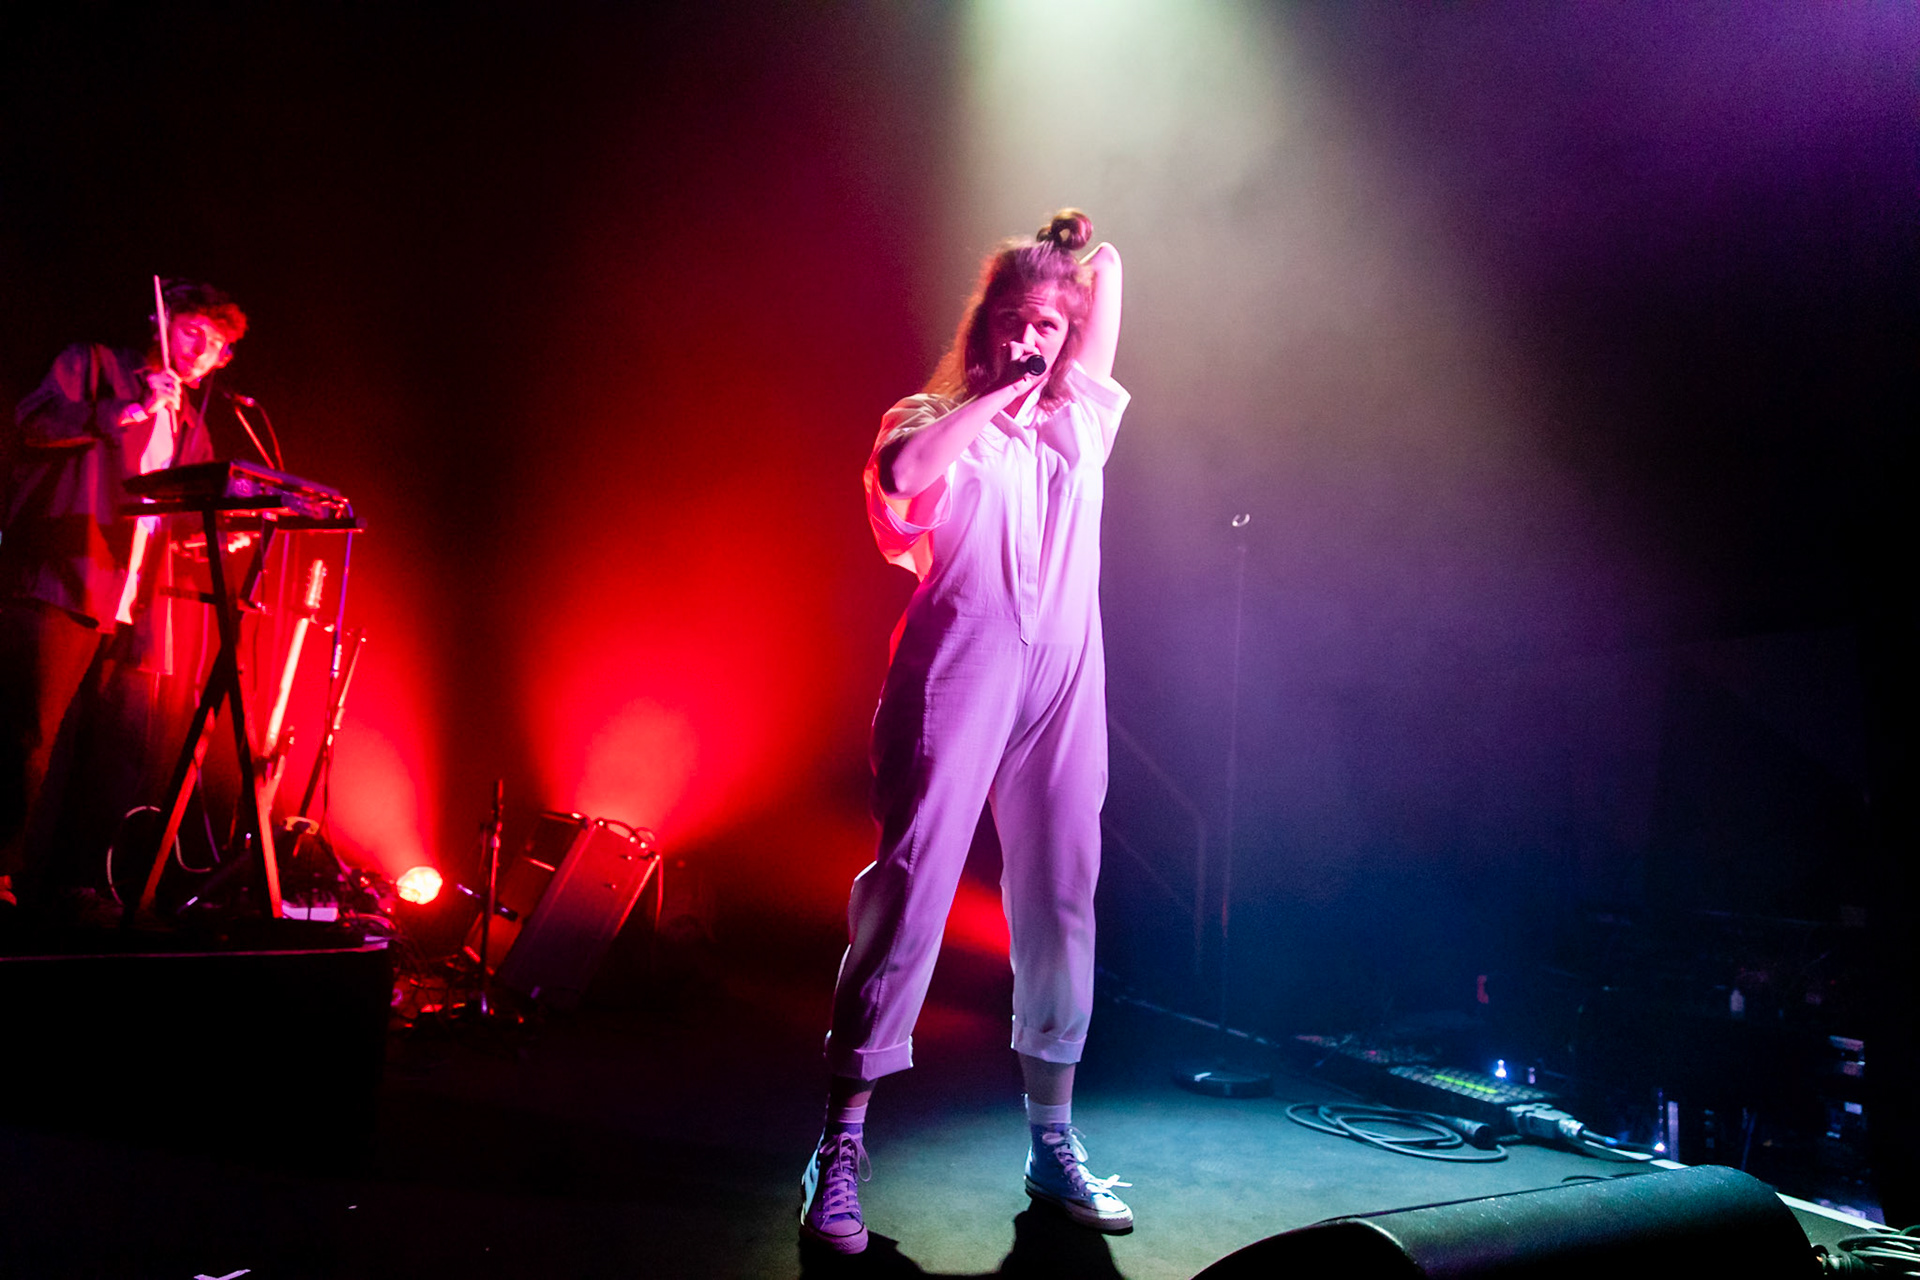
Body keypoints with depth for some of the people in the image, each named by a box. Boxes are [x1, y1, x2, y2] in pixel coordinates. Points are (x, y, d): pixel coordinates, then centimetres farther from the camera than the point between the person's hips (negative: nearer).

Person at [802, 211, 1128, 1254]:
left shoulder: (1080, 421, 25)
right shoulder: (938, 421, 14)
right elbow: (903, 473, -10)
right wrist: (996, 397, -2)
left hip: (1064, 671, 4)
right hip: (958, 663, -4)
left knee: (1059, 899, 4)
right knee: (911, 882, -10)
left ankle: (1053, 1143, 14)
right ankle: (841, 1148, -6)